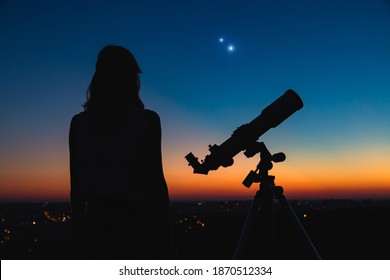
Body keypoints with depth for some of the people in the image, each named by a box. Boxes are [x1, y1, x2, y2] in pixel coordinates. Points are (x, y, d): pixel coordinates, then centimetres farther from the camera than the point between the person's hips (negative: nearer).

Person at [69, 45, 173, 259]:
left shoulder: (80, 123, 2)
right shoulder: (146, 120, -8)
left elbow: (76, 185, 4)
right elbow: (156, 179, -9)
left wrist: (80, 232, 14)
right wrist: (166, 232, -1)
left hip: (98, 224, 4)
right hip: (138, 224, -4)